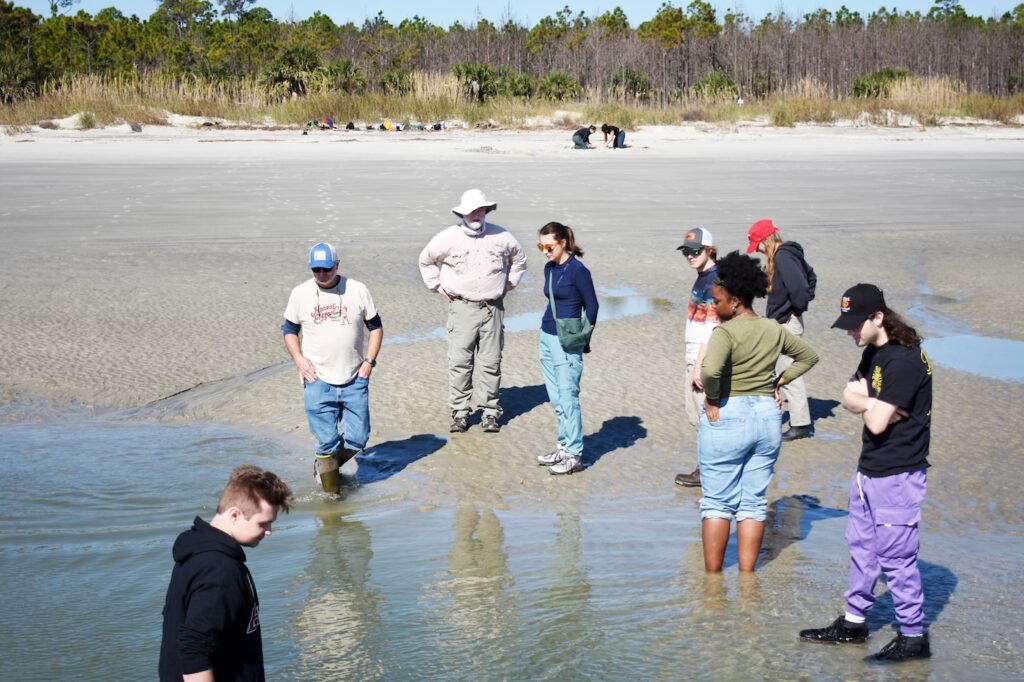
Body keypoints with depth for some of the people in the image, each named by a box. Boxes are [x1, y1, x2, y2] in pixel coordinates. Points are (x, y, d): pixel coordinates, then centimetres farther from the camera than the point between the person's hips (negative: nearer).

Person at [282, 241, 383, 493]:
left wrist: (369, 361, -2)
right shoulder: (300, 294, 1)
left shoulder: (357, 290, -1)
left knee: (357, 439, 2)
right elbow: (289, 330, 13)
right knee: (327, 441, -2)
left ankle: (325, 465, 30)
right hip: (318, 381, -1)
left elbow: (375, 327, 8)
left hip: (354, 380, 1)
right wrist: (299, 359, -3)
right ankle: (331, 492, 16)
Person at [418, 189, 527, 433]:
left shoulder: (501, 237, 2)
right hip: (462, 307, -1)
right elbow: (426, 260, 15)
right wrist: (438, 285, 9)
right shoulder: (448, 238, -2)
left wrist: (506, 286, 15)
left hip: (492, 308, 1)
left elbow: (519, 260, 21)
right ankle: (460, 413, 4)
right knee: (459, 363, -4)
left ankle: (491, 413, 11)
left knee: (491, 364, 3)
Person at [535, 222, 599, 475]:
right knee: (556, 398, 10)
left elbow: (591, 306, -6)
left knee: (567, 397, -7)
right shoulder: (549, 268, 10)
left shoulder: (577, 270, -12)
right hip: (547, 337, 8)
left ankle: (574, 455, -3)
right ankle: (564, 446, 18)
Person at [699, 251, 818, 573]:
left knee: (716, 503, 5)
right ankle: (746, 578, 13)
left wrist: (711, 398, -16)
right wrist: (779, 382, 13)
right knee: (753, 502, 11)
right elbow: (809, 356, 19)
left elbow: (710, 369, -33)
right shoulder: (774, 330, 5)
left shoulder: (726, 332, -16)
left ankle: (712, 578, 11)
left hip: (727, 418, -6)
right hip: (768, 416, 6)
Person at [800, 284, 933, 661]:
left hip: (897, 475, -10)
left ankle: (913, 636, 8)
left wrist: (867, 405, -3)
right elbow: (849, 396, 7)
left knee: (896, 556, -3)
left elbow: (877, 422, -23)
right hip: (868, 470, 10)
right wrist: (875, 404, -12)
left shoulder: (904, 360, -22)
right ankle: (854, 622, 30)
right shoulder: (873, 353, 9)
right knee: (862, 547, 18)